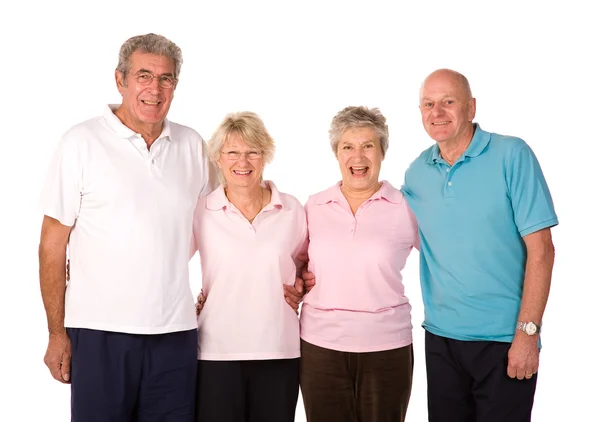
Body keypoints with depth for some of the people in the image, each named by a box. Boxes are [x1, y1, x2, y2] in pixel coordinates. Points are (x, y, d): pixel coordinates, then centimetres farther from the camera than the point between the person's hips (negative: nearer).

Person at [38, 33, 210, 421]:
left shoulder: (192, 145, 7)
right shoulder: (82, 142, -4)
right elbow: (53, 244, -3)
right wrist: (57, 333, -5)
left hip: (176, 331, 3)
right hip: (100, 331, -3)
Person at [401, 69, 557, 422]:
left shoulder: (511, 156, -9)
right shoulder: (416, 172, 5)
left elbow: (540, 249, -10)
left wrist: (527, 333, -15)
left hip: (504, 339, -4)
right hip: (440, 337, 4)